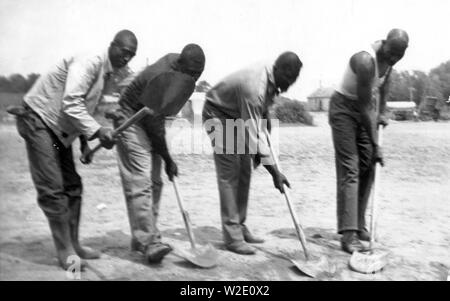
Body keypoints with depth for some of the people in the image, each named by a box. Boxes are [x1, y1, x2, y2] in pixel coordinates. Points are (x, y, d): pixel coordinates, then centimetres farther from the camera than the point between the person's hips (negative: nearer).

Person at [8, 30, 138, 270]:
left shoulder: (112, 74, 6)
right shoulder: (88, 63, -21)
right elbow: (71, 103, -31)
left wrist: (85, 139, 8)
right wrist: (96, 130, -37)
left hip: (60, 128, 9)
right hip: (38, 119, -9)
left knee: (72, 186, 8)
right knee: (52, 188, -9)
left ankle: (73, 244, 18)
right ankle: (65, 252, -1)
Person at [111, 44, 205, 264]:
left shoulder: (182, 65, -3)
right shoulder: (160, 78, -29)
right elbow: (153, 124, -23)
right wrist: (167, 159, -14)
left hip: (151, 120, 9)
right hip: (132, 120, -9)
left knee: (154, 182, 6)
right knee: (140, 183, -15)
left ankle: (142, 237, 14)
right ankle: (149, 243, -14)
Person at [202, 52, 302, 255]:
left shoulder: (274, 80, -8)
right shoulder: (254, 88, -35)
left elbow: (263, 110, 10)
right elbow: (253, 136, -34)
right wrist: (275, 173, -31)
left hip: (238, 117, 9)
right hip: (218, 114, -9)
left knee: (244, 172, 5)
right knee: (229, 173, -13)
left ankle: (240, 226, 14)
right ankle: (232, 235, -7)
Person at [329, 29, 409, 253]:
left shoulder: (389, 57, -5)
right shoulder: (365, 60, -29)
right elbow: (365, 106, -27)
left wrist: (382, 112, 12)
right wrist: (375, 145, -23)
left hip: (366, 108, 8)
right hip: (345, 108, -8)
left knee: (367, 169, 7)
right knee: (349, 170, -14)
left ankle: (359, 225, 16)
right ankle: (348, 234, -13)